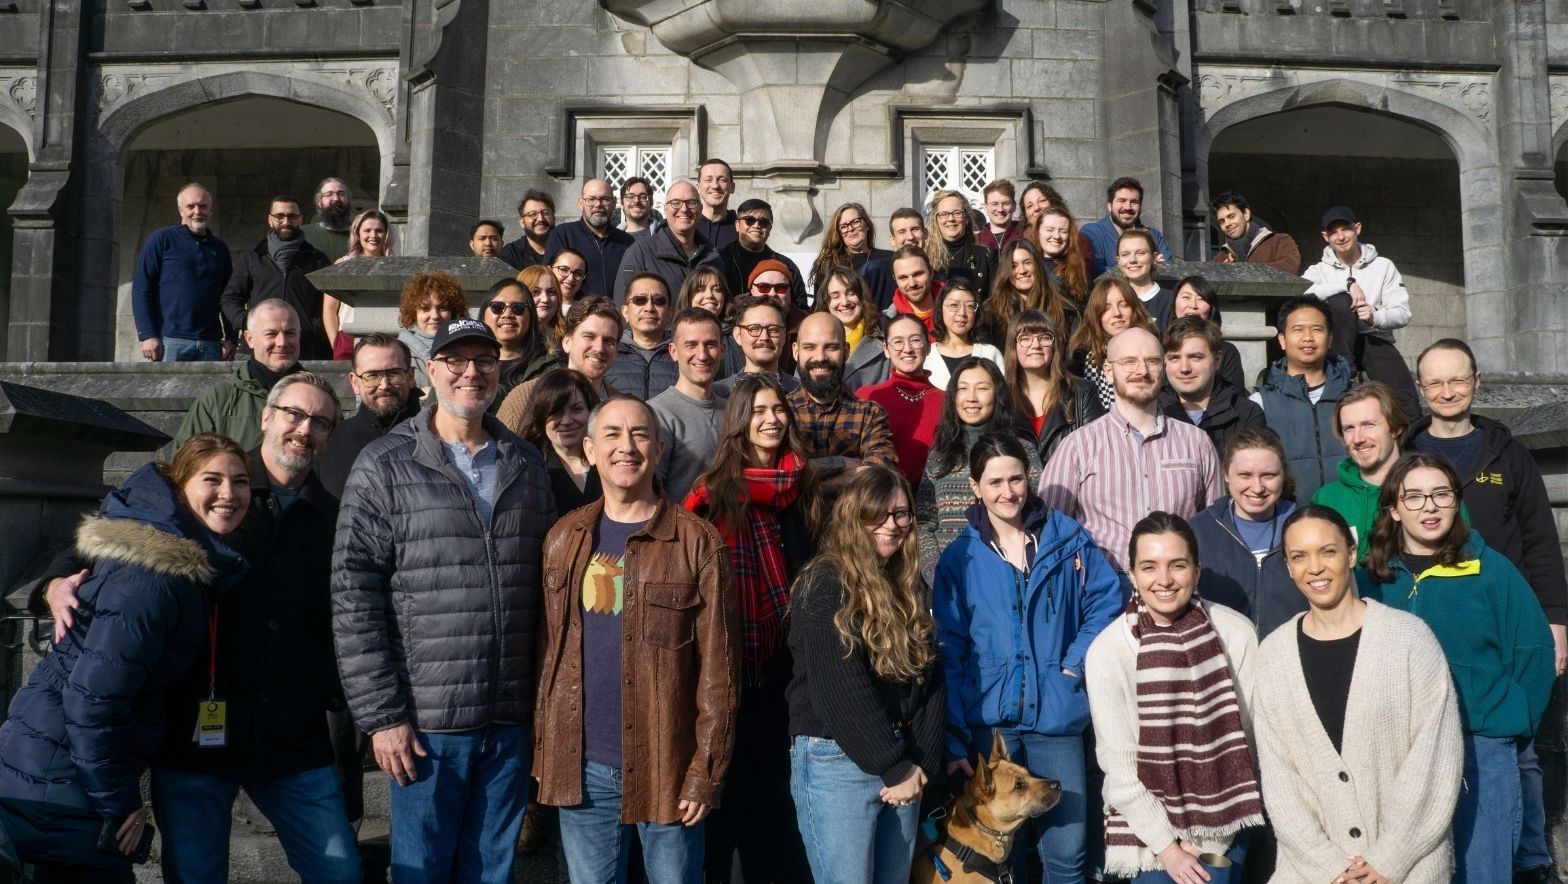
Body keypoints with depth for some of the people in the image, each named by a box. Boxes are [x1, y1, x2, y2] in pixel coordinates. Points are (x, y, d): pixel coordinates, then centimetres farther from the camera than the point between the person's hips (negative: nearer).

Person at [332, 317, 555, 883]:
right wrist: (381, 715, -10)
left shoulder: (527, 465, 9)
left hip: (512, 721, 4)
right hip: (427, 723, -3)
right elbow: (354, 601, -7)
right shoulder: (386, 466, -4)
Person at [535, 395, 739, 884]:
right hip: (581, 769, 3)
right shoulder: (564, 539, 6)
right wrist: (543, 750, 6)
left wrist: (707, 771, -10)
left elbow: (717, 669, -7)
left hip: (666, 769, -3)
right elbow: (547, 650, 10)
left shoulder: (698, 543, -6)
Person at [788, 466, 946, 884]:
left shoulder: (913, 588, 11)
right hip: (836, 761, -7)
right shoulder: (824, 585, -12)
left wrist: (922, 762, -3)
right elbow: (841, 691, -18)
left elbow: (931, 679, 8)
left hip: (905, 764, 7)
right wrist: (893, 766, -14)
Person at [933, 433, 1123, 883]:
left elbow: (1106, 601, 6)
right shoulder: (958, 559, -1)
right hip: (989, 720, 0)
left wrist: (1076, 663, -6)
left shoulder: (1068, 538, 1)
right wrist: (955, 739, -6)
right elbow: (950, 654, -1)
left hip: (1056, 715, 0)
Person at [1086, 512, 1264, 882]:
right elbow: (1118, 766, -11)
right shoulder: (1107, 652, -17)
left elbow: (1246, 730, -3)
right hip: (1146, 820, -1)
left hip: (1225, 817, 2)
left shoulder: (1237, 632, -13)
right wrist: (1166, 845, -9)